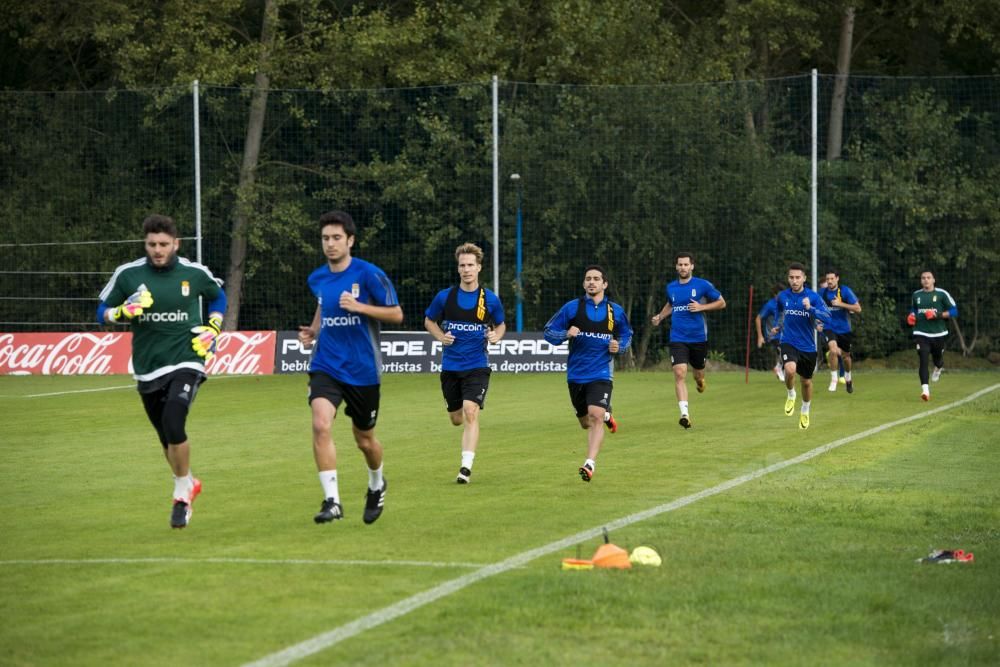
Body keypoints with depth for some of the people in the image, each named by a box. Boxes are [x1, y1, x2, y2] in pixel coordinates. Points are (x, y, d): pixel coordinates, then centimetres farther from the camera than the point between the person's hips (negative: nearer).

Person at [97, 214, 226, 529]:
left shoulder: (195, 273, -3)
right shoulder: (127, 274, -4)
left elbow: (218, 296, 18)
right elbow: (103, 313, 4)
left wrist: (213, 329, 4)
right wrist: (124, 311, -16)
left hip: (186, 362, -3)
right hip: (147, 368, 3)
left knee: (173, 423, -23)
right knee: (167, 438, 12)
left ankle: (182, 494, -4)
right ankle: (189, 483, 41)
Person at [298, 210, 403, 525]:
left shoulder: (369, 274, -10)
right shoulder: (317, 279, 5)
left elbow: (396, 314, -8)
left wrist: (359, 307, -21)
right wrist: (313, 331, 6)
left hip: (362, 369, -2)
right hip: (326, 366, 2)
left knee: (364, 439, 12)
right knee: (321, 425, -22)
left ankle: (376, 485, 44)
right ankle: (332, 500, -21)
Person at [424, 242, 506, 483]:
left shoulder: (490, 299, -2)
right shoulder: (445, 297, -2)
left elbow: (501, 325, 15)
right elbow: (429, 320, 14)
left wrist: (496, 335, -8)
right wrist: (441, 336, -5)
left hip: (477, 366, -2)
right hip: (450, 366, 2)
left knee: (470, 413, -19)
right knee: (457, 419, 10)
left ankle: (466, 466, -18)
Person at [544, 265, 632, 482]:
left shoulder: (615, 311, 3)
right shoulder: (572, 308, -1)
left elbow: (627, 335, 19)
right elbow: (549, 332, 2)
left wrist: (619, 346, -3)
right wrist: (566, 334, -18)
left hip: (601, 374, -2)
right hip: (576, 374, 2)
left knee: (595, 416, -23)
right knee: (586, 423, 14)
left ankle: (590, 464, -25)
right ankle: (606, 415, 50)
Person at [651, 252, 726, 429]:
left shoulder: (703, 285, -5)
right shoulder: (671, 288, 6)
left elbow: (721, 303, 1)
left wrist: (701, 307, -13)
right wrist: (660, 317, 10)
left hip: (698, 337, -1)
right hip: (678, 339, 1)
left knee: (699, 372, 16)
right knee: (679, 373, -16)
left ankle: (699, 380, 56)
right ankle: (684, 414, -21)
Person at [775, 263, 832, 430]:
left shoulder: (813, 297, -9)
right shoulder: (782, 296, -1)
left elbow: (827, 319, -21)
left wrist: (810, 308, -33)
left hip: (808, 346, 0)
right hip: (789, 343, 0)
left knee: (806, 382, 14)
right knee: (790, 369, -30)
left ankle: (805, 411, 42)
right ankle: (791, 395, 2)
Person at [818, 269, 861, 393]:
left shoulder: (845, 291, -10)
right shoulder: (823, 291, -1)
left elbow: (858, 308, -13)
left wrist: (840, 304, -22)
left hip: (844, 329, 0)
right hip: (829, 328, 0)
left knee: (845, 356, 14)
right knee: (833, 350, -27)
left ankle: (848, 378, 43)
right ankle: (834, 379, -13)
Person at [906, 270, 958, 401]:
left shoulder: (941, 294, -2)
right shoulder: (916, 295, 8)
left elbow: (954, 311, -2)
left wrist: (939, 315, -16)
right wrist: (911, 317, 6)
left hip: (938, 333, -1)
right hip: (921, 334, 1)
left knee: (937, 359, 14)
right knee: (923, 360, -15)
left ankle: (939, 368, 53)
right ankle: (925, 389, -21)